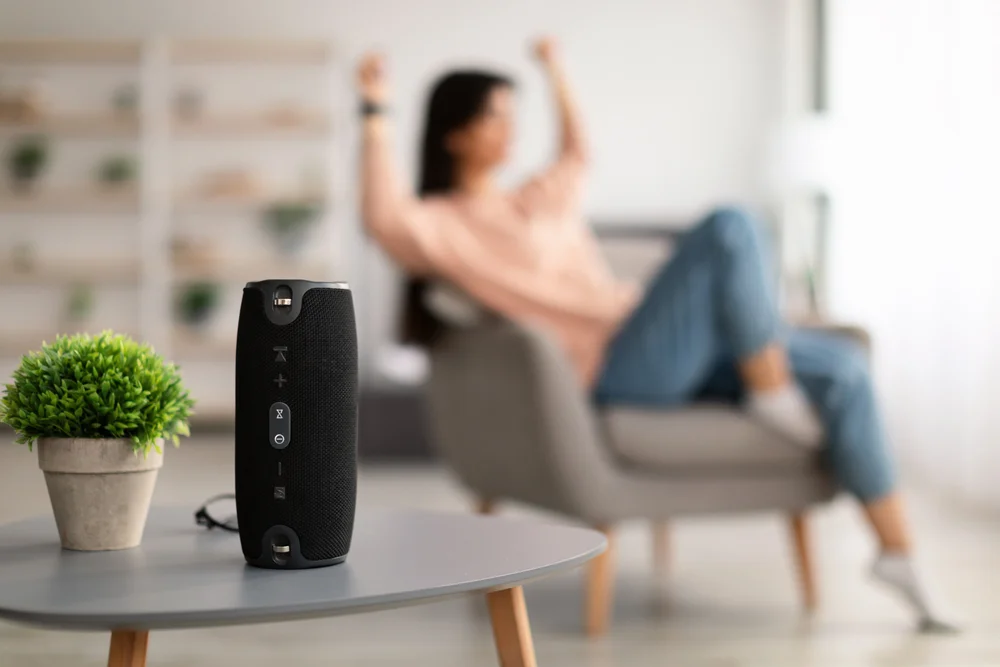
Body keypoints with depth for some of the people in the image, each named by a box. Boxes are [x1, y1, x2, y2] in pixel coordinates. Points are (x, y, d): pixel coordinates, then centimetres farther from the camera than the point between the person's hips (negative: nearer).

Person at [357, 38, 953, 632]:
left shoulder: (537, 200, 23)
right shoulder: (442, 224, -3)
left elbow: (578, 156, 45)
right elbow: (384, 216, -26)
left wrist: (558, 74, 45)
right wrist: (377, 115, -25)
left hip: (671, 353, 9)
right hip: (614, 367, -9)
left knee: (844, 368, -3)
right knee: (730, 228, -25)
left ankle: (898, 551, 3)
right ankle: (773, 390, -10)